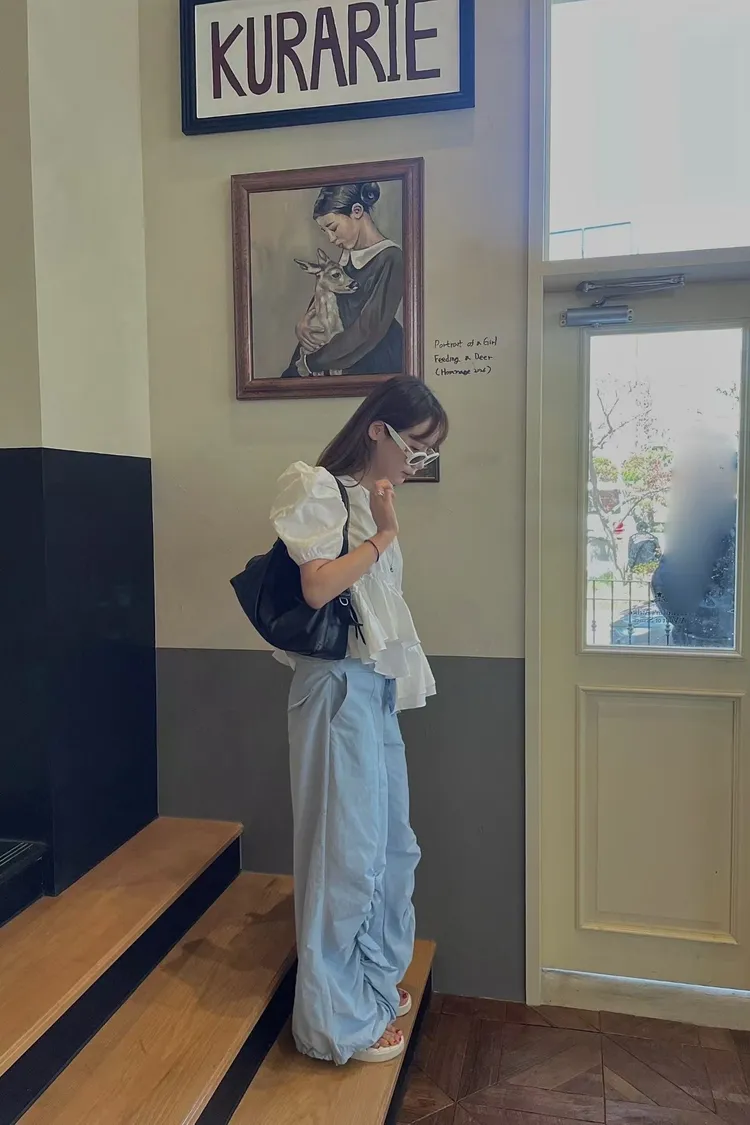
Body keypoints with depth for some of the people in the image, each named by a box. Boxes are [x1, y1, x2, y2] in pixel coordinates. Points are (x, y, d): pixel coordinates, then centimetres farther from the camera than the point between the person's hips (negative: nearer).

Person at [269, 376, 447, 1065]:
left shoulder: (374, 499, 15)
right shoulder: (318, 489, -9)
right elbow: (317, 587, -20)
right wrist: (383, 536, -12)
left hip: (379, 686, 9)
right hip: (340, 686, -9)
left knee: (390, 841, 17)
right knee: (346, 848, 1)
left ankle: (376, 983, 37)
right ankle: (340, 1020, 19)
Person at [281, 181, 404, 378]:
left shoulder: (390, 259, -13)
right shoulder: (348, 255, 10)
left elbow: (369, 329, -17)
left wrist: (310, 362, -12)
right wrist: (303, 323, -5)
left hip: (377, 365, -6)